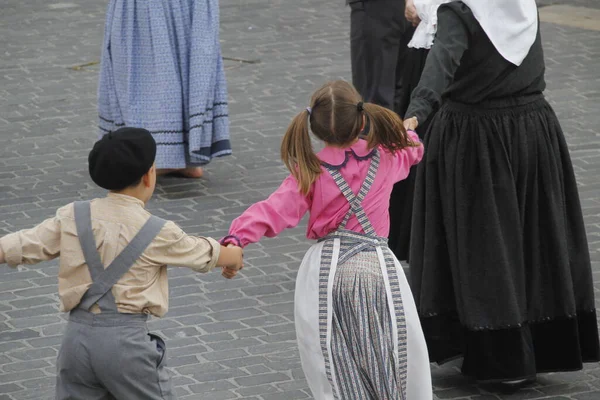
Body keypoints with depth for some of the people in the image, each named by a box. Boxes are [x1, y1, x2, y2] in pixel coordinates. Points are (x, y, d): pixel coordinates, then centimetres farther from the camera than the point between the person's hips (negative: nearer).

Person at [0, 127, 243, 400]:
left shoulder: (72, 218, 3)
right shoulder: (157, 233, -4)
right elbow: (204, 254, 12)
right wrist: (234, 256, 35)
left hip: (77, 336, 4)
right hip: (125, 340, -4)